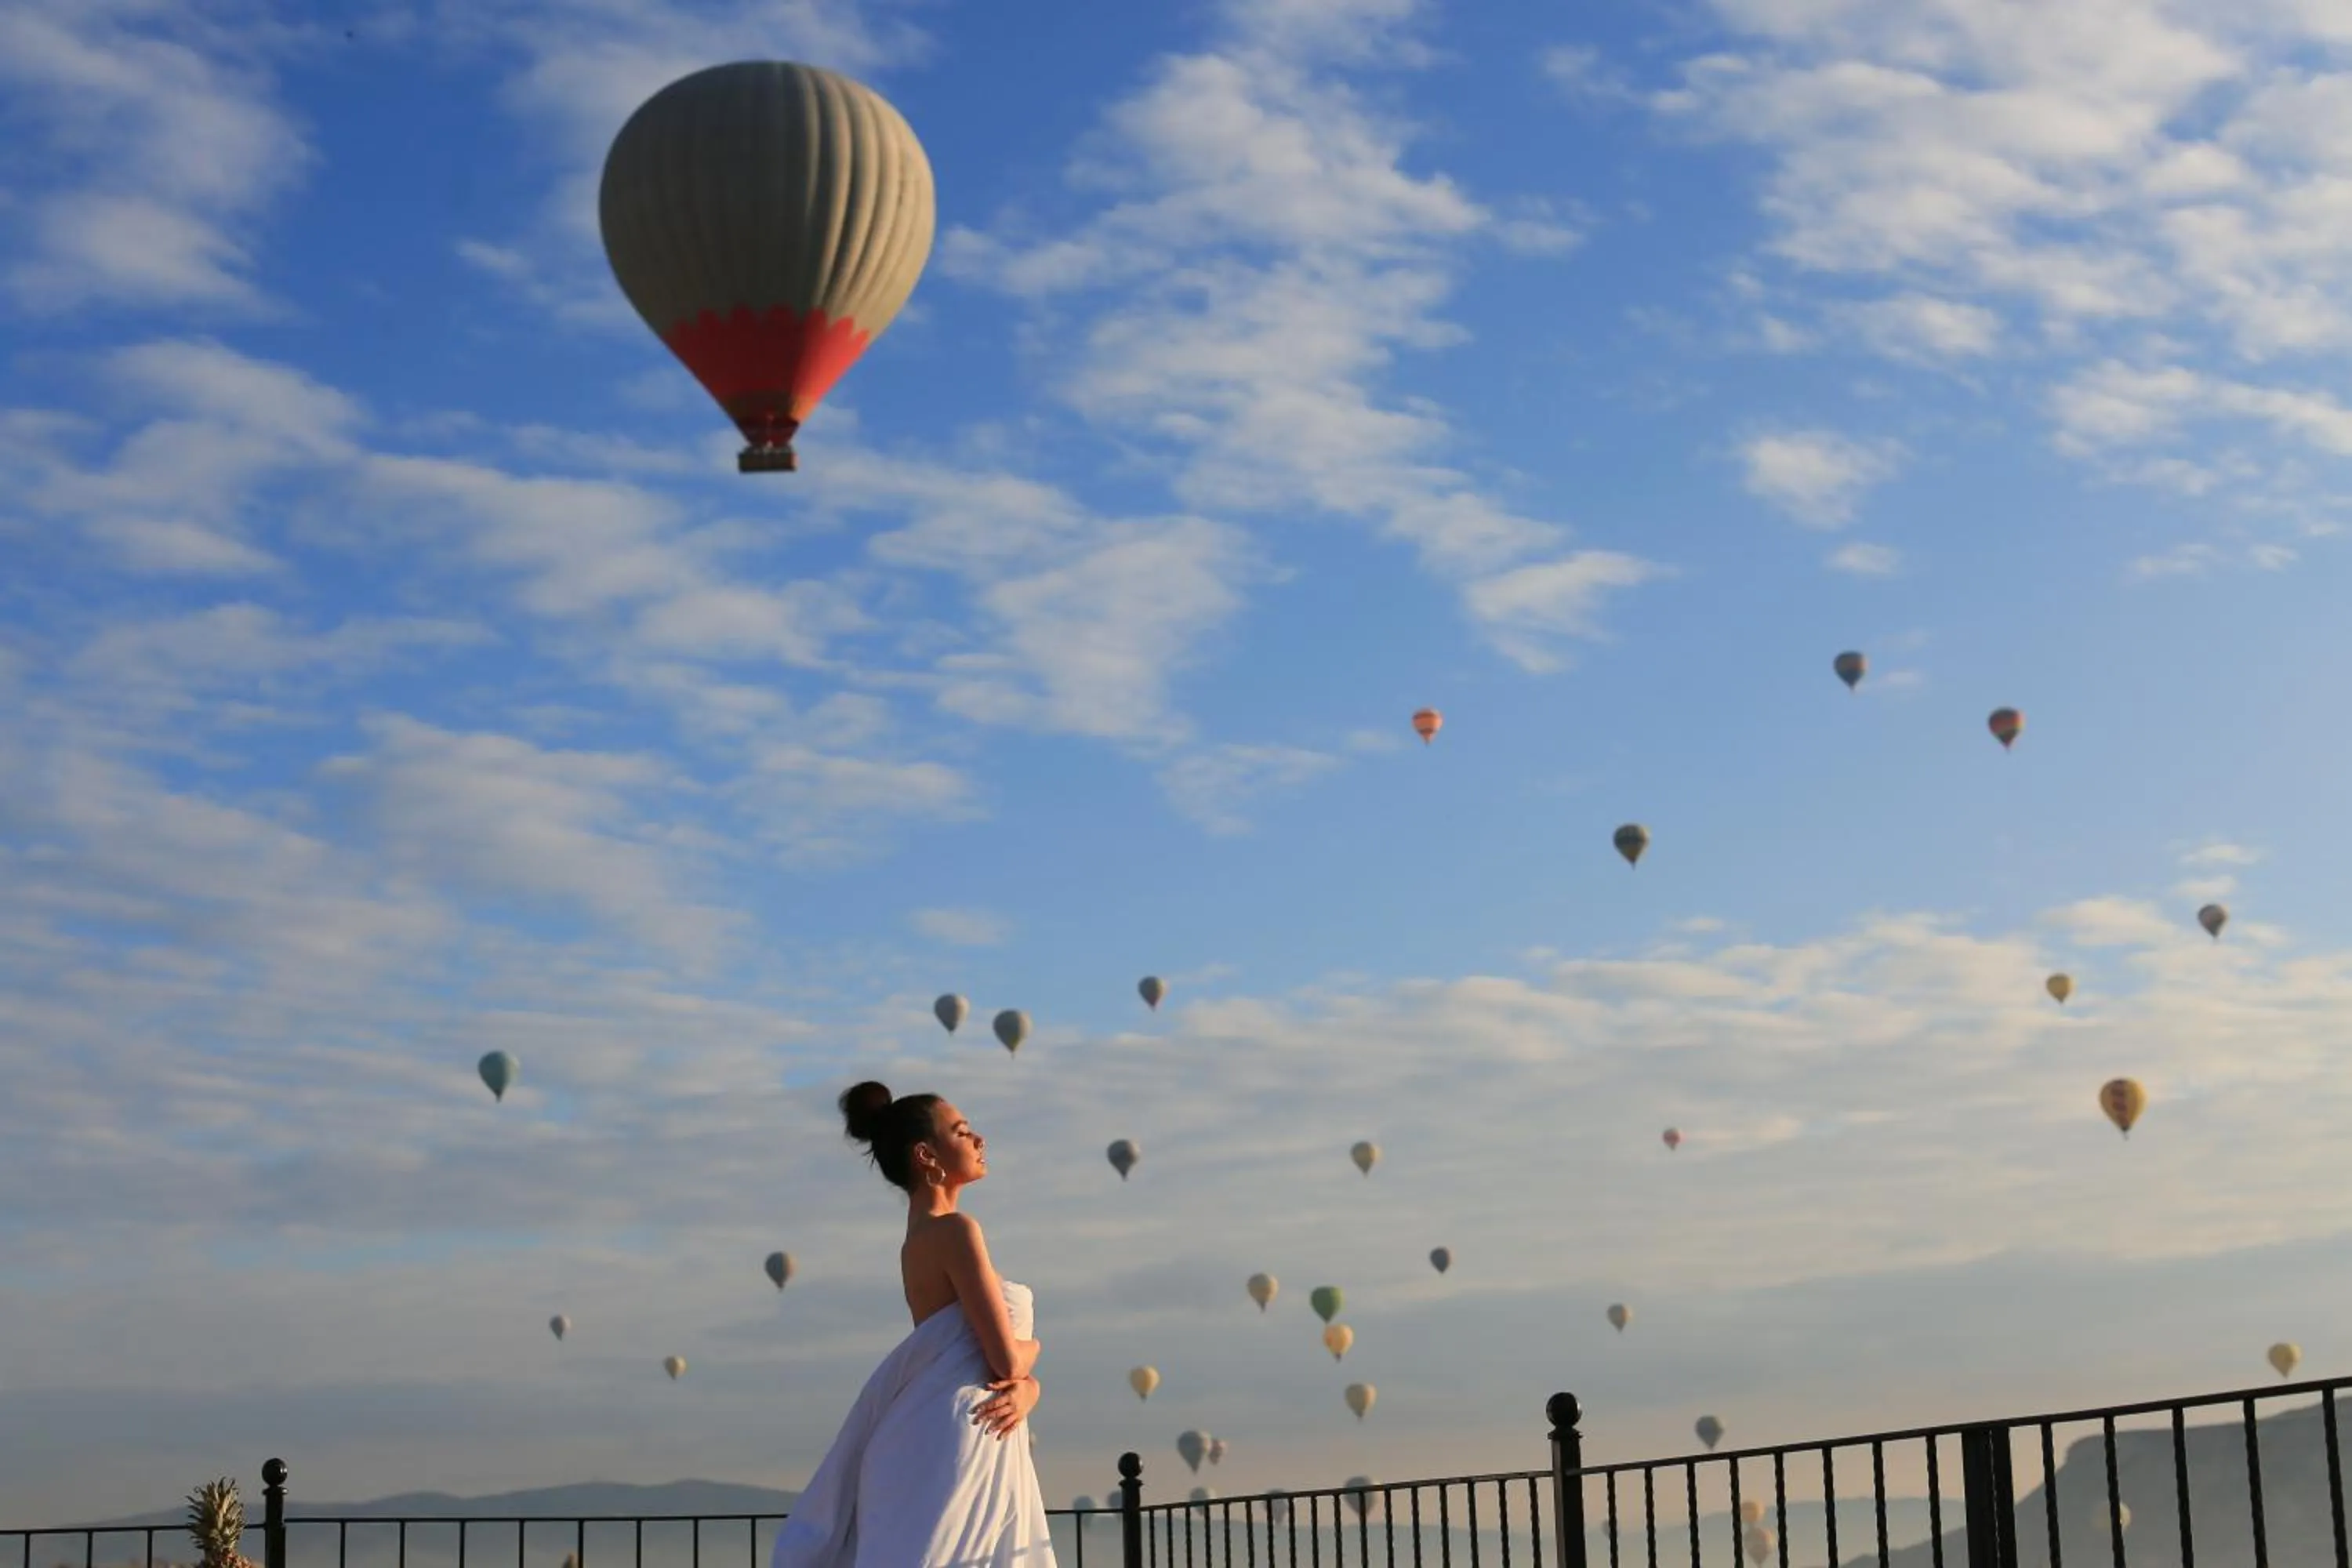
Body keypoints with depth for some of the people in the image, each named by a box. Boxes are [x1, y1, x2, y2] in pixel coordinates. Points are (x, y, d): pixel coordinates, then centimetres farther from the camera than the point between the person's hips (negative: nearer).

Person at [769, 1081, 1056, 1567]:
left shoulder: (926, 1239, 18)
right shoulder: (955, 1230, -10)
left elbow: (1021, 1374, 17)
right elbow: (1008, 1360, -15)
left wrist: (1024, 1392, -5)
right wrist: (1031, 1346, 8)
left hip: (982, 1454, 10)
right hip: (956, 1446, -10)